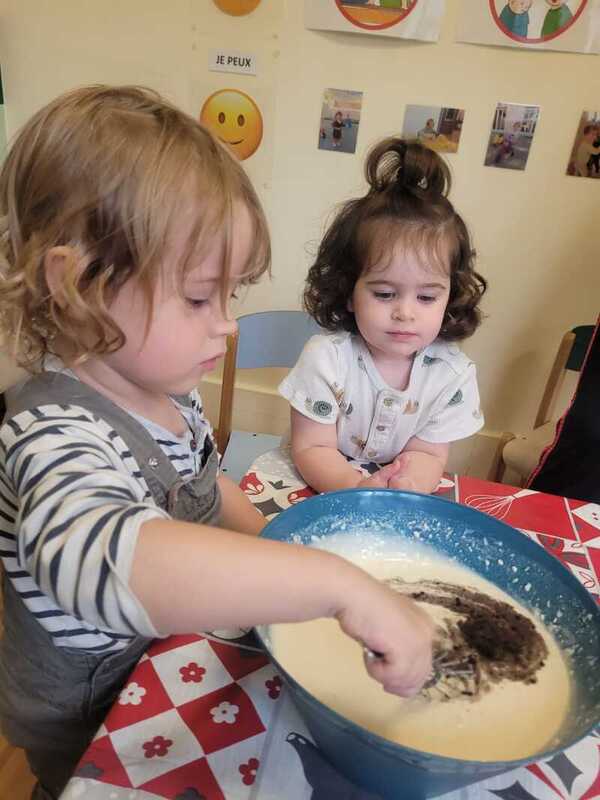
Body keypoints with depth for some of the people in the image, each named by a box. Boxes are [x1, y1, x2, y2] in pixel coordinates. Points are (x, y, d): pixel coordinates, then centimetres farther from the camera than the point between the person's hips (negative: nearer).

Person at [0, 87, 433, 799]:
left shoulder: (163, 389, -10)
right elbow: (100, 558, -58)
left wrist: (274, 547, -7)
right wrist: (340, 585, -58)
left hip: (167, 662, 7)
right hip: (85, 720, -6)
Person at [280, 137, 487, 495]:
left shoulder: (453, 373, -10)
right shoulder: (326, 358, -17)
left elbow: (428, 454, -6)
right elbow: (312, 448, -14)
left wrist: (407, 487, -29)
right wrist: (356, 489, -33)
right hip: (320, 490, -2)